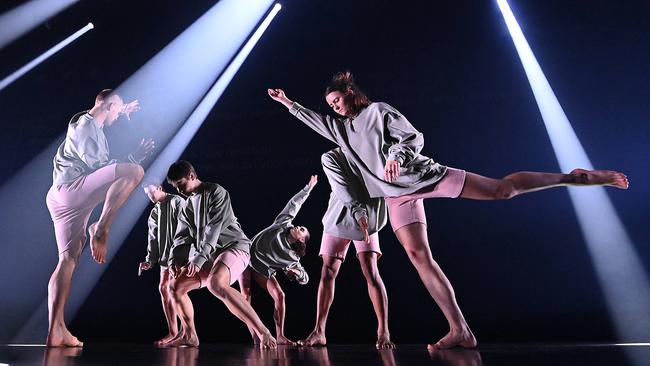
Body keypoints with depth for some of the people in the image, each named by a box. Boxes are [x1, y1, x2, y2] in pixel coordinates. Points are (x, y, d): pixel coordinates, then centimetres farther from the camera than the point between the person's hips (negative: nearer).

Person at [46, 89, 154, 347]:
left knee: (69, 259, 3)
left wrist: (123, 111, 56)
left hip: (66, 201, 10)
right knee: (134, 171, -20)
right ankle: (101, 230, -19)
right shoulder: (87, 125, -5)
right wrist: (132, 159, -6)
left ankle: (56, 331, -1)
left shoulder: (89, 125, 26)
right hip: (70, 188, -10)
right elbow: (96, 166, -13)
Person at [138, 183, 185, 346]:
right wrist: (150, 260, 3)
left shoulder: (176, 202, -5)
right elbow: (153, 238, 14)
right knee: (164, 288, 3)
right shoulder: (154, 212, 18)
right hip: (165, 256, 8)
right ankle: (172, 332, 8)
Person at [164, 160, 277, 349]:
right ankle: (189, 335, 22)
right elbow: (182, 236, 9)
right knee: (176, 285, 7)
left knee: (215, 284, -36)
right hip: (210, 255, 9)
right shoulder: (187, 205, 16)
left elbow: (214, 228, -19)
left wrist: (198, 259, -27)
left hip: (233, 246, -9)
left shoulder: (216, 192, -9)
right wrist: (175, 260, -9)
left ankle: (262, 332, -39)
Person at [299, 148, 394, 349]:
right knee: (327, 273, -2)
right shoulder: (330, 157, -2)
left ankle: (383, 332, -11)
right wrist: (358, 212, -27)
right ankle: (319, 332, 4)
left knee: (371, 271, -13)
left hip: (368, 218, 0)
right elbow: (341, 186, -15)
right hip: (338, 219, 1)